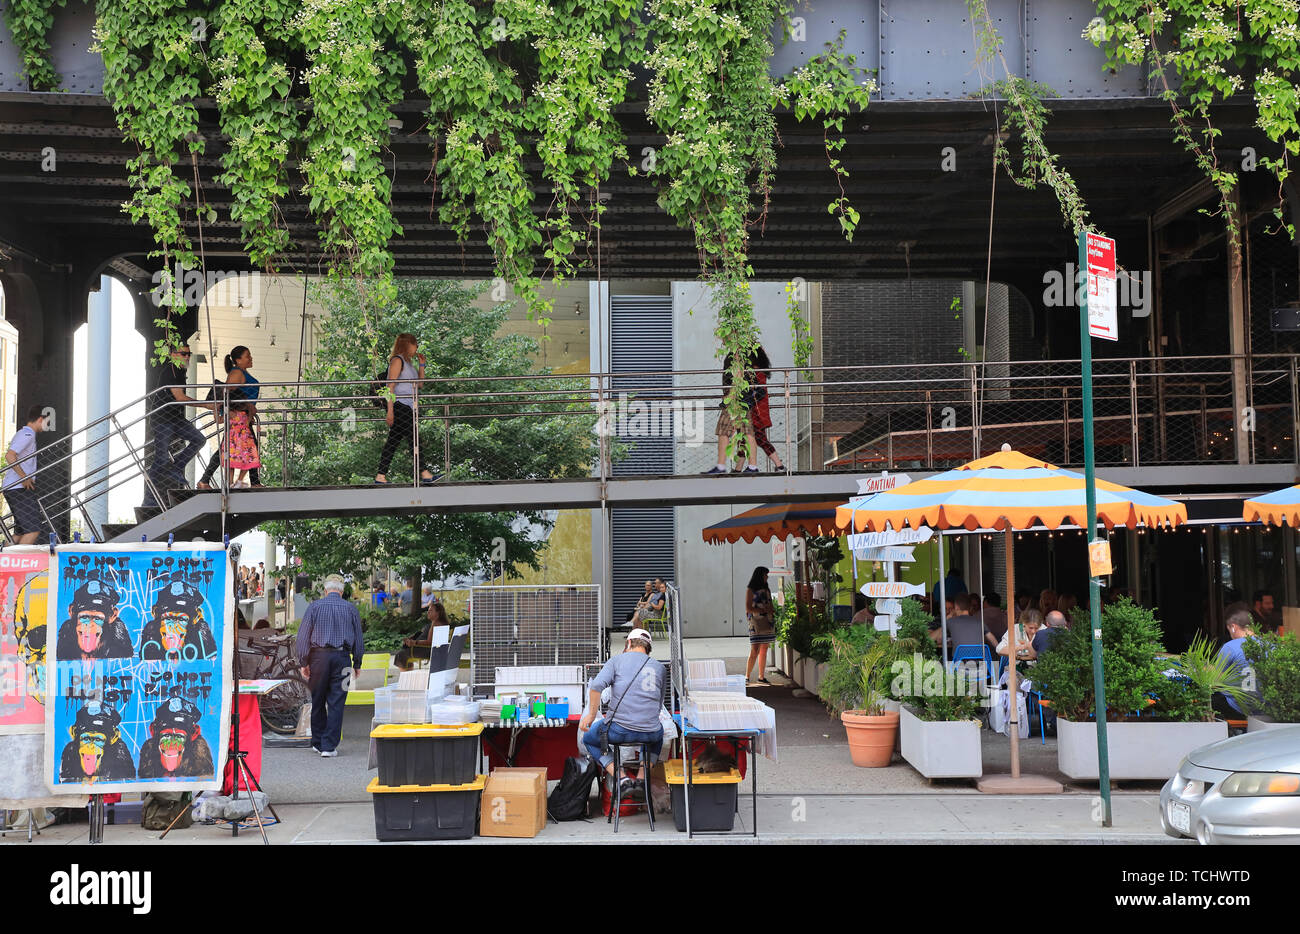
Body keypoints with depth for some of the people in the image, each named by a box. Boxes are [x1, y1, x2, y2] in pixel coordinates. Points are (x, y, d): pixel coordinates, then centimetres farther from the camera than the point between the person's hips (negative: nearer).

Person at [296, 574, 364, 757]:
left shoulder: (315, 607, 3)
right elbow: (359, 639, 9)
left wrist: (304, 663, 4)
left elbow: (303, 636, 0)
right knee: (336, 704, 0)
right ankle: (329, 746, -3)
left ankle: (318, 743, 21)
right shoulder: (350, 609, 7)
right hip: (342, 658, 0)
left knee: (318, 702, 12)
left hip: (319, 657, 0)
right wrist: (357, 663, 15)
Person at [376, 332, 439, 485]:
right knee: (414, 439, -7)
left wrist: (421, 365, 17)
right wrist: (390, 410, -19)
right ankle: (424, 474, -5)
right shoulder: (397, 360, -7)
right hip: (399, 405, -9)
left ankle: (380, 476, 5)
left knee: (393, 441, 6)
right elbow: (390, 386, -14)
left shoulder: (408, 362, 20)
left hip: (407, 408, 9)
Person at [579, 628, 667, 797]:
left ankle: (620, 778, 8)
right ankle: (642, 778, 24)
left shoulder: (617, 660, 3)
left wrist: (591, 714, -2)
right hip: (649, 732, 4)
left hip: (619, 730, -4)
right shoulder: (659, 668, 14)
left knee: (589, 739, 27)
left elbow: (596, 686, -12)